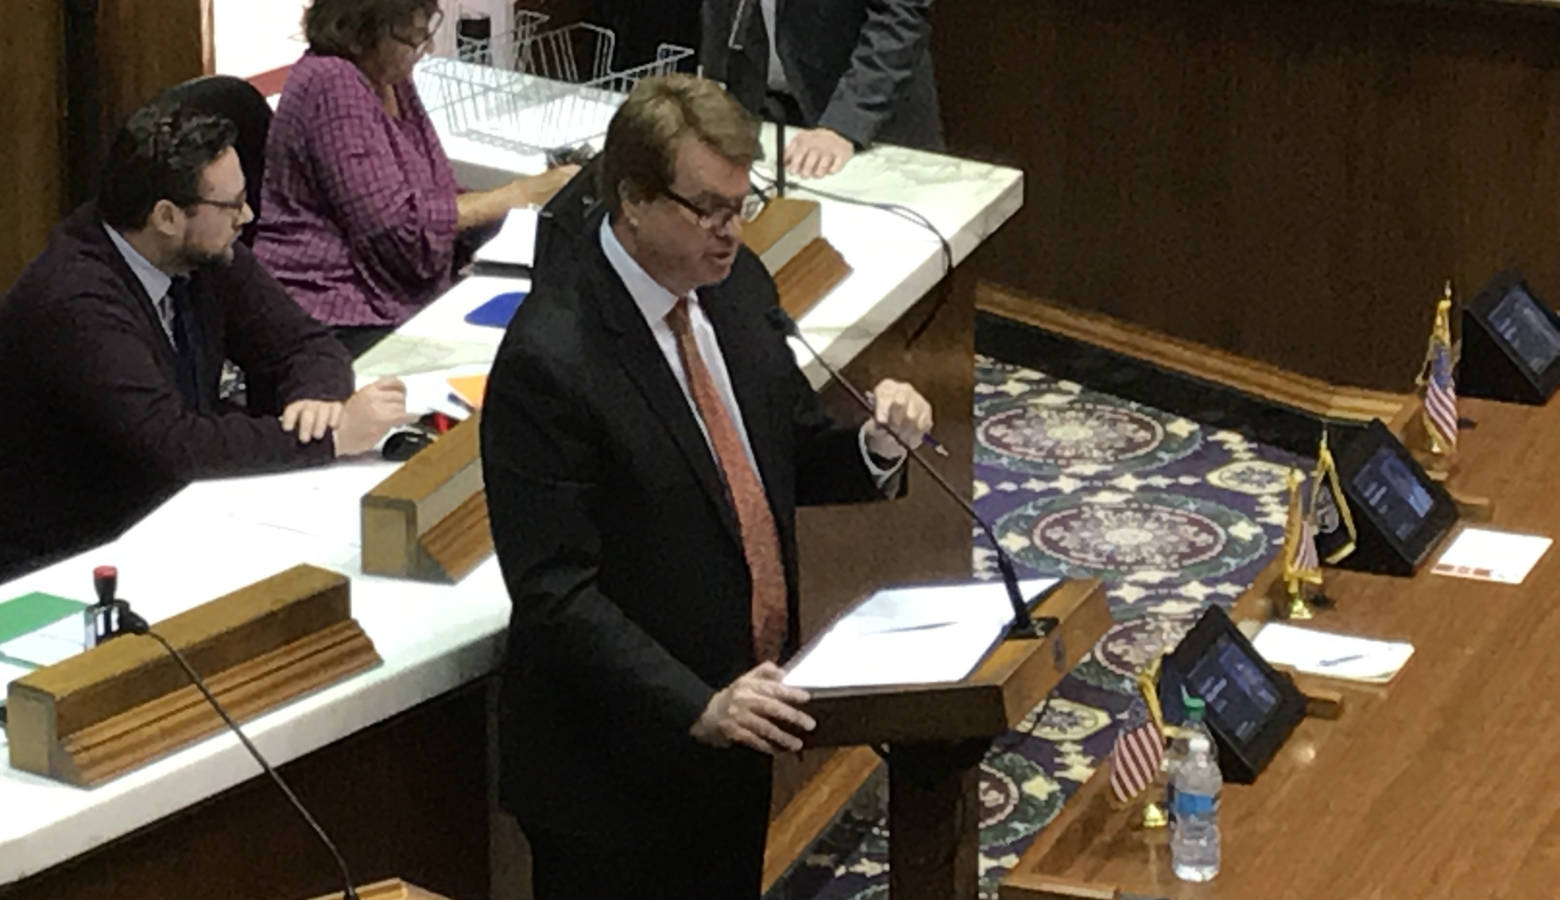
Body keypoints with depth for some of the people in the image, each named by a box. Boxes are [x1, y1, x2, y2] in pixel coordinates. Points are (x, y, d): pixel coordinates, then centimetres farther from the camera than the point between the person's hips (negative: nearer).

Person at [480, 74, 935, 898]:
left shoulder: (736, 287, 1)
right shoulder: (549, 361, -22)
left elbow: (793, 462, 13)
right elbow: (555, 591, -23)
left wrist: (877, 445, -9)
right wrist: (698, 708, -28)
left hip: (739, 732, 7)